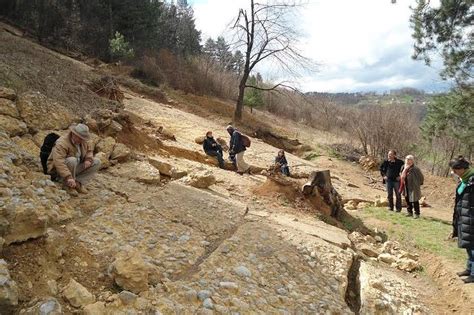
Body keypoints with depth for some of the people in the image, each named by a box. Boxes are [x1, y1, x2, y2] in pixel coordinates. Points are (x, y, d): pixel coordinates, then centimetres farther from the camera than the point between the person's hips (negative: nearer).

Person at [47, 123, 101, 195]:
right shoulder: (62, 143, -27)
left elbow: (89, 150, 15)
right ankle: (68, 185, -18)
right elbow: (59, 162, -38)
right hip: (59, 170, -7)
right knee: (72, 160, -38)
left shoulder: (82, 141, -3)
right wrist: (68, 177, -48)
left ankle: (78, 183, -12)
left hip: (75, 168, 7)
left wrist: (88, 159, -8)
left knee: (96, 162, -6)